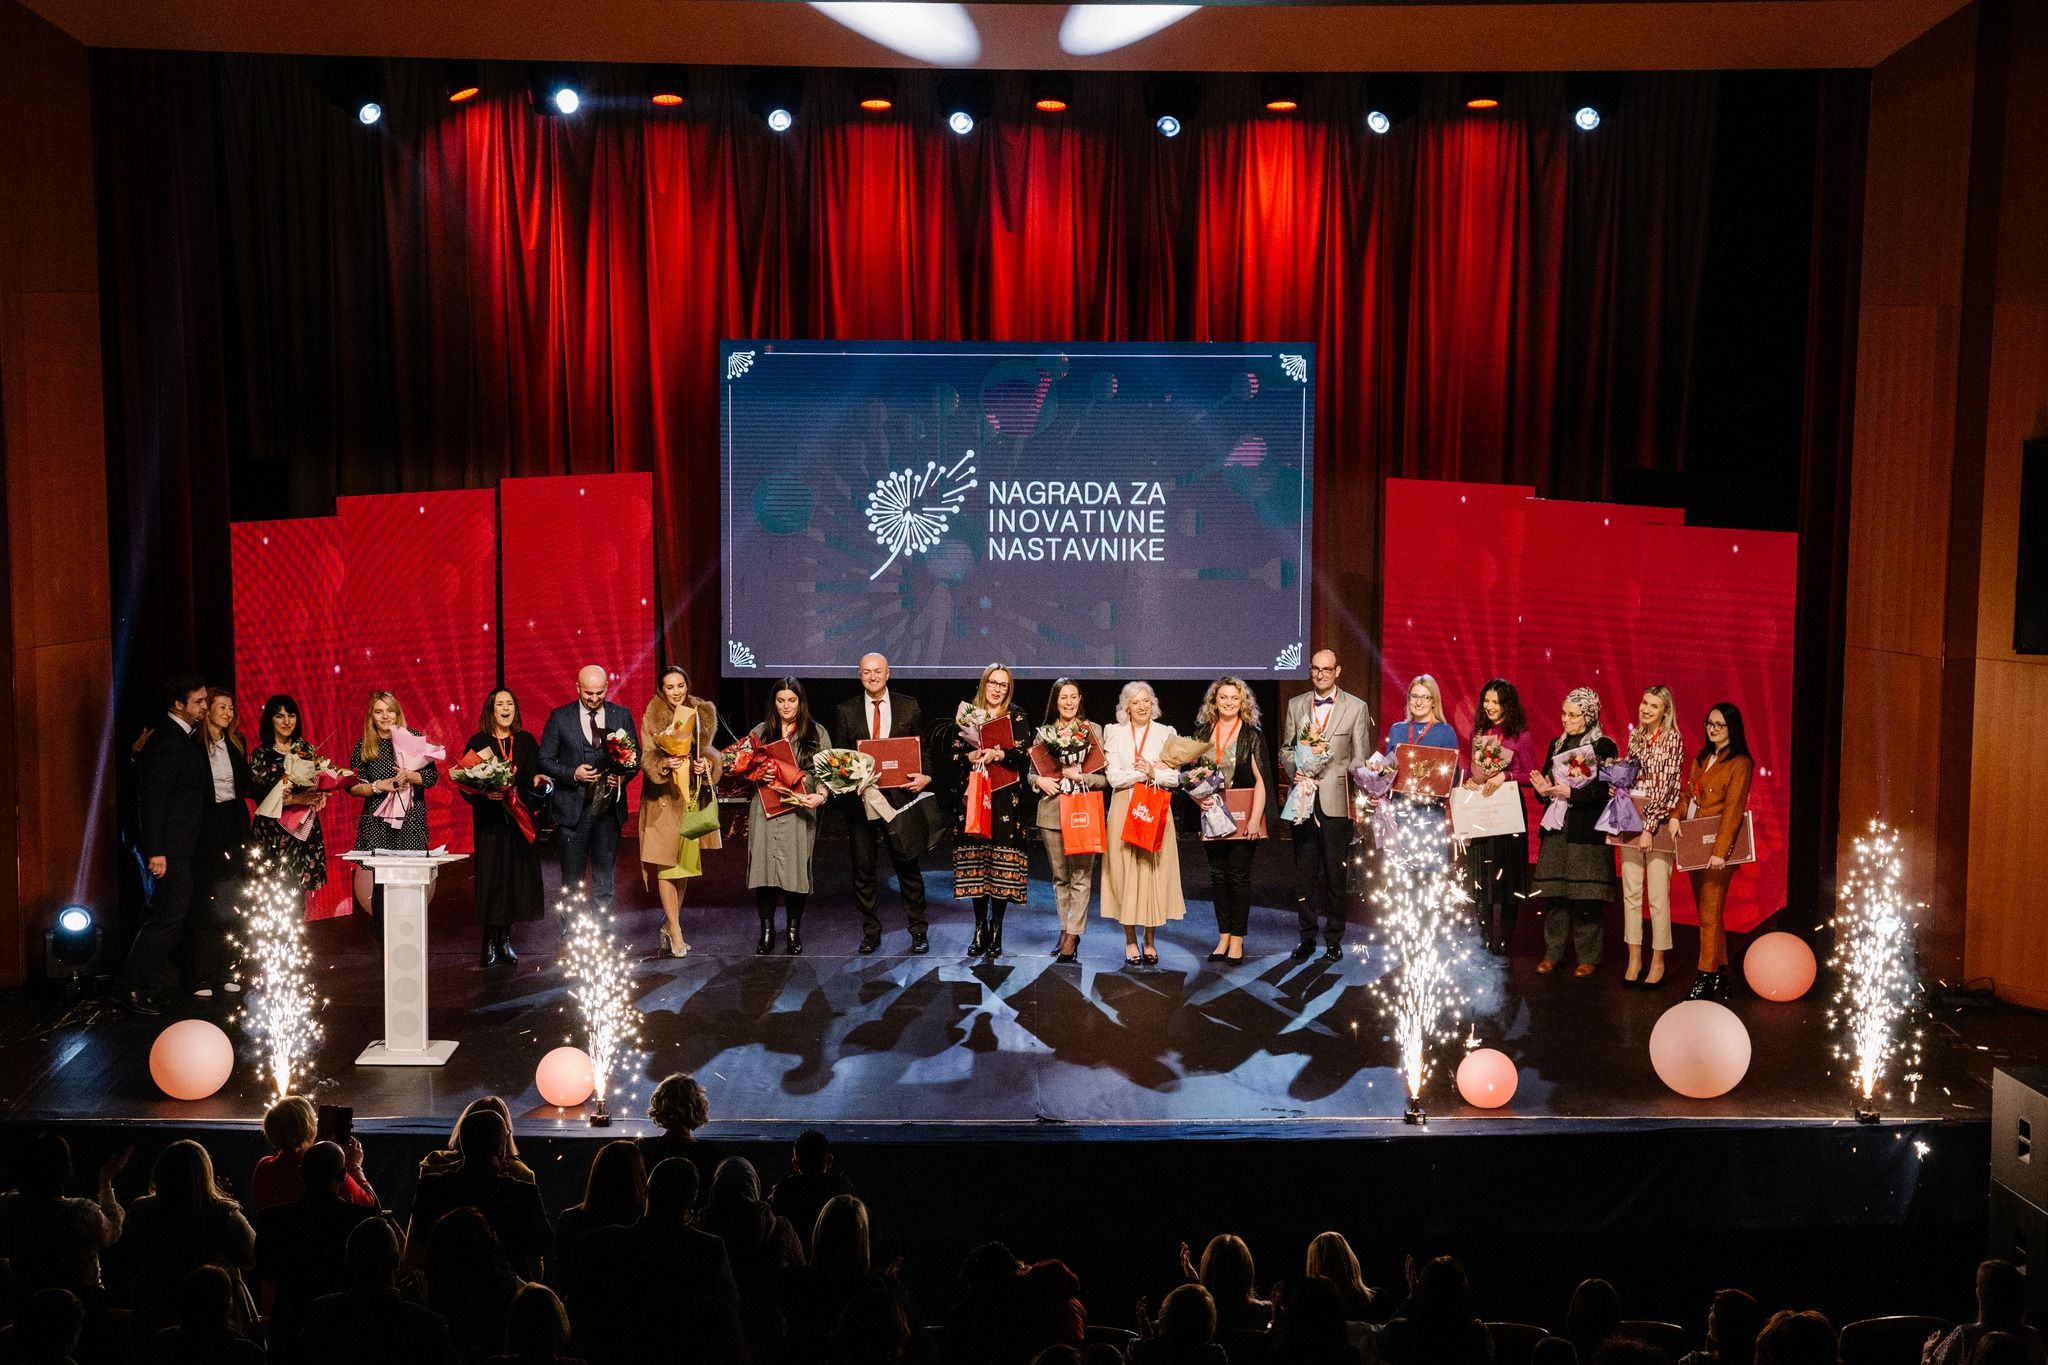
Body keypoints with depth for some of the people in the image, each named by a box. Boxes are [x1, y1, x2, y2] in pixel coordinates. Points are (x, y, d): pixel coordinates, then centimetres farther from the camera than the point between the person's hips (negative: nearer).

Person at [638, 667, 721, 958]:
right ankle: (674, 929, -3)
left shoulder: (702, 715, 7)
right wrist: (665, 764, -26)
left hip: (692, 797, 4)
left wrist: (706, 765, -8)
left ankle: (670, 924, 20)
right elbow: (646, 759, -5)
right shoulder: (651, 718, -2)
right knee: (665, 863, -7)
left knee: (685, 861, 8)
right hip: (663, 799, -3)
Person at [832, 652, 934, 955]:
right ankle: (870, 932, 17)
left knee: (907, 865, 3)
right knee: (863, 868, 6)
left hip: (899, 794, -1)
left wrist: (925, 776, -10)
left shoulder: (909, 707, 6)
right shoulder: (847, 711, 7)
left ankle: (918, 931, 13)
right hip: (860, 797, 1)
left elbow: (922, 747, 7)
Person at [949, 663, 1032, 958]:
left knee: (1002, 864, -5)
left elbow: (1025, 757, -4)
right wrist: (971, 757, -14)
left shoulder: (1016, 717, 6)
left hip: (1005, 799, -2)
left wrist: (999, 754, -19)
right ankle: (980, 929, 10)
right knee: (975, 861, 1)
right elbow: (954, 757, 6)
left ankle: (996, 931, 4)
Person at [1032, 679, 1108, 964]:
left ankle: (1072, 936, -4)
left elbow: (1106, 776, -1)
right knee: (1060, 877, 11)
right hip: (1052, 812, 3)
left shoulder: (1093, 730, 1)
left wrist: (1080, 777, -15)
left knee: (1080, 877, -5)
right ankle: (1065, 930, 20)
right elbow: (1031, 770, 13)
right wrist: (1039, 781, -7)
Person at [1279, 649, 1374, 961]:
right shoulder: (1296, 705, 12)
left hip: (1336, 799, -2)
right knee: (1304, 869, 5)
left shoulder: (1356, 708, 3)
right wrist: (1295, 772, -6)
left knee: (1336, 871, 1)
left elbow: (1361, 757, 3)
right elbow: (1286, 748, 14)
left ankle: (1334, 938, 10)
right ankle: (1307, 935, 14)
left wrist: (1327, 778, -6)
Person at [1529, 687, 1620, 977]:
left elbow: (1607, 791, -11)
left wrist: (1571, 792, -19)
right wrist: (1544, 789, -5)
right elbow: (1544, 779, 17)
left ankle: (1589, 957, 6)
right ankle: (1553, 953, 12)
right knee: (1554, 893, 4)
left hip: (1588, 832, -5)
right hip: (1556, 830, 5)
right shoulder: (1557, 745, 15)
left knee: (1586, 897, -3)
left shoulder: (1605, 747, -3)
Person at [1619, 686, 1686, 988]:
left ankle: (1658, 962, 8)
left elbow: (1667, 787, -12)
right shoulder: (1635, 737, 11)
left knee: (1658, 895, -3)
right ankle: (1634, 958, 14)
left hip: (1658, 822, -5)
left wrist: (1650, 827, -16)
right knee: (1631, 891, 6)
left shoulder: (1673, 740, -7)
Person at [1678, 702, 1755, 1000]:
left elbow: (1732, 810, -16)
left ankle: (1706, 979, 0)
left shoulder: (1740, 764, -9)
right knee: (1705, 911, 12)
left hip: (1716, 849, -8)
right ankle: (1721, 974, 21)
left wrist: (1720, 851, -22)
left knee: (1709, 913, -6)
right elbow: (1687, 795, 17)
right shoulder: (1701, 759, 15)